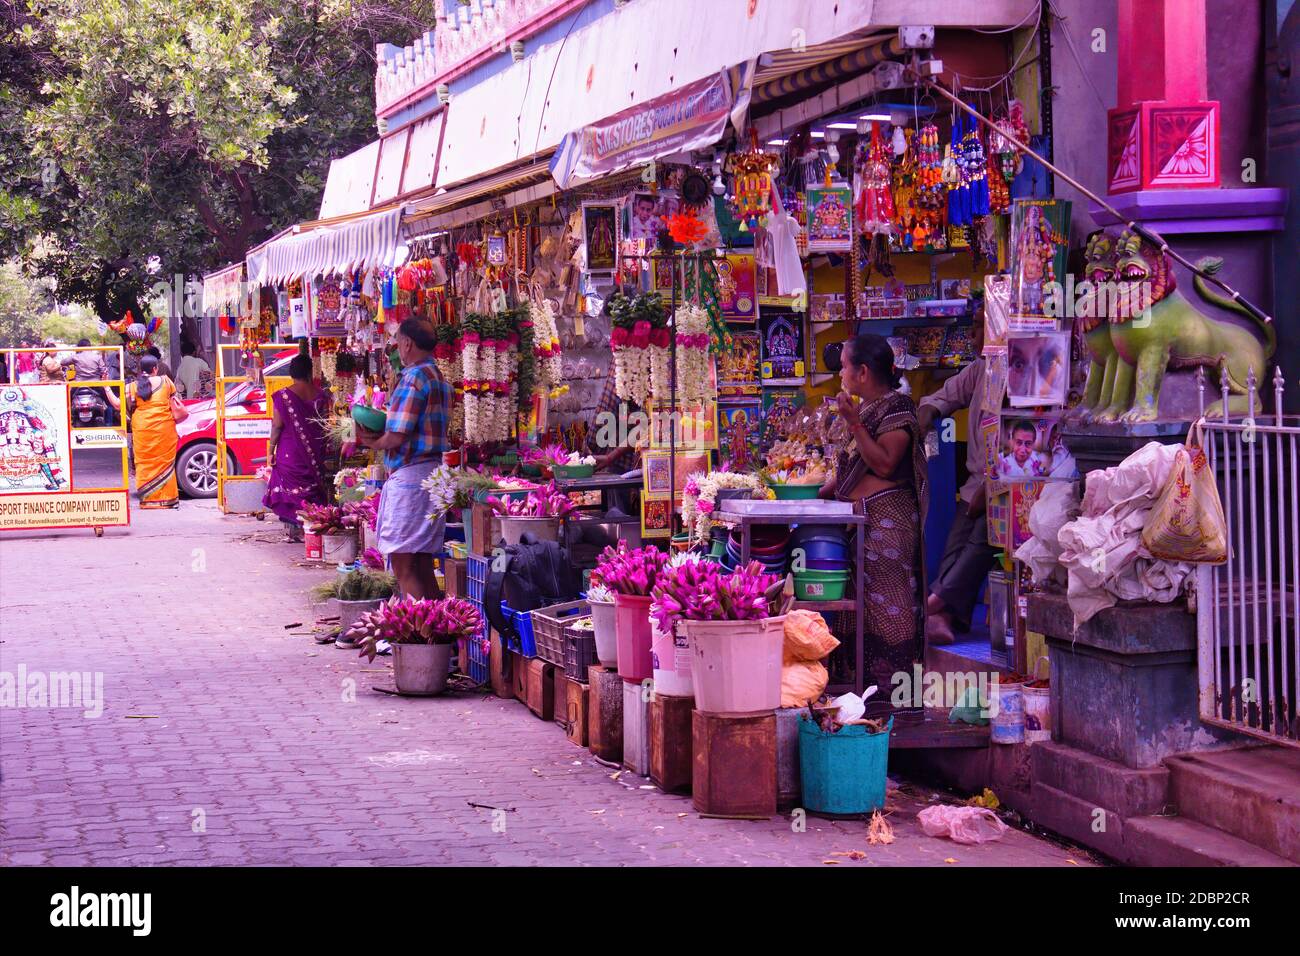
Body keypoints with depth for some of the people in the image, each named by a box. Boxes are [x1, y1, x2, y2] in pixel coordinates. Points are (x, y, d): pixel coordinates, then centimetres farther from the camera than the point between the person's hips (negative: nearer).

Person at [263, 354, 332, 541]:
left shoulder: (283, 396, -10)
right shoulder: (320, 396, -1)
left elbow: (277, 426, -10)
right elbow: (325, 426, 4)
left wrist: (271, 451, -2)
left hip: (289, 453, -3)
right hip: (315, 454, 3)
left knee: (290, 489, 5)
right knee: (312, 490, 11)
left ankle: (293, 529, 3)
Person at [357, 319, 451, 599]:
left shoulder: (413, 378, -14)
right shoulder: (440, 380, 16)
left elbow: (396, 438, -18)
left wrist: (373, 443, 1)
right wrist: (379, 435, 10)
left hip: (408, 476, -10)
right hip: (434, 472, 10)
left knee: (404, 568, -8)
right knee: (424, 569, 12)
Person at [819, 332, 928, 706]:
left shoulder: (896, 409, -12)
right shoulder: (866, 407, 17)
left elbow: (884, 464, -20)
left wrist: (854, 423, -24)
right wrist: (821, 493, 13)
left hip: (887, 517, -10)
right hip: (861, 517, 10)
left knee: (886, 601, -8)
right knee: (865, 600, 10)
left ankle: (893, 683, -4)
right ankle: (870, 680, 16)